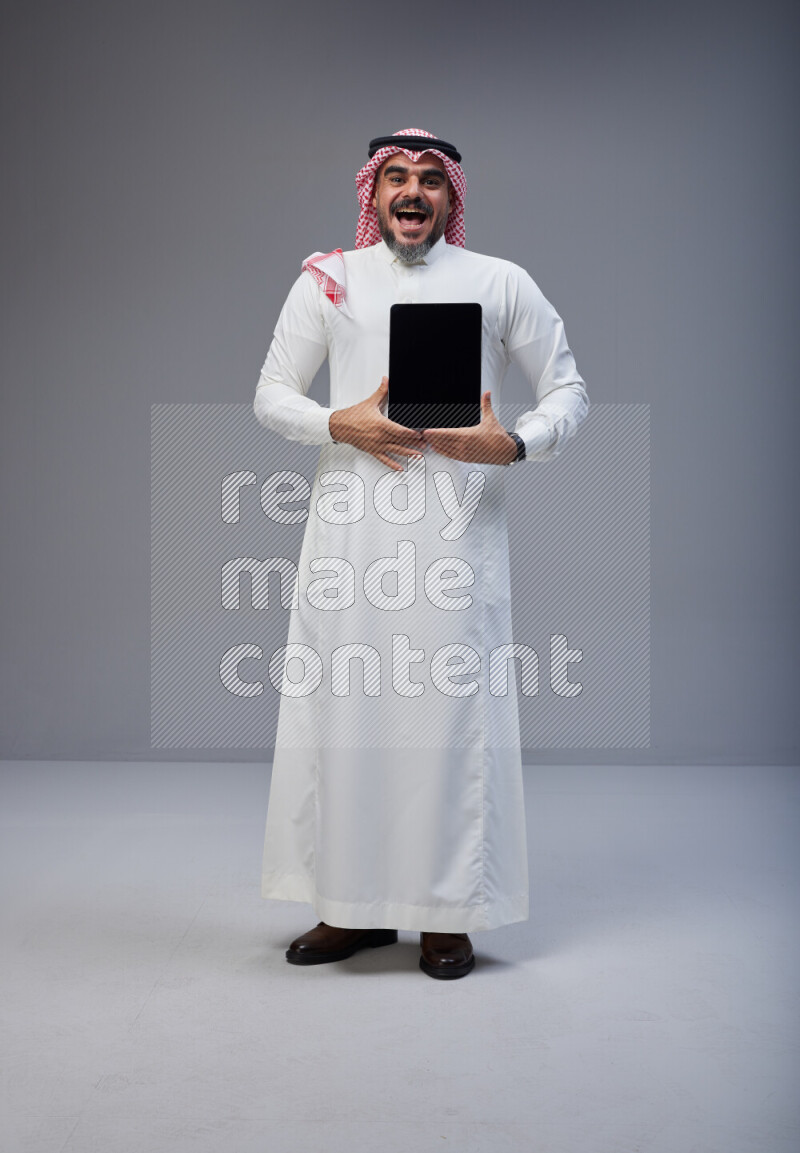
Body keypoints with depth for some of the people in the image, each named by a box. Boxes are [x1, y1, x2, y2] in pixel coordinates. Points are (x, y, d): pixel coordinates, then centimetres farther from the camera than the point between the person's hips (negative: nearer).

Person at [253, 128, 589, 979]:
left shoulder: (500, 283, 10)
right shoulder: (327, 280, 13)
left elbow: (568, 390, 10)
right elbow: (271, 394, 12)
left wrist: (514, 443, -10)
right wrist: (338, 424, -8)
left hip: (457, 524, -1)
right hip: (353, 519, 2)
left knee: (452, 704, -3)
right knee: (342, 701, 1)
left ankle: (449, 912, 8)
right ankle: (354, 905, 14)